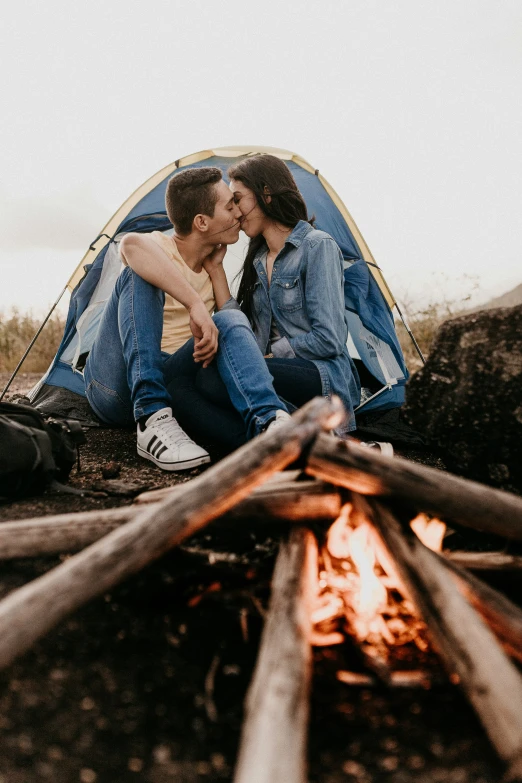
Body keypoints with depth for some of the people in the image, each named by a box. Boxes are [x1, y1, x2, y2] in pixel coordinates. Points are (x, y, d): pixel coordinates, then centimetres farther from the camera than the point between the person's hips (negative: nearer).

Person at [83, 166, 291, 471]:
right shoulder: (160, 248, -11)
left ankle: (269, 423, -39)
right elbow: (132, 244, -38)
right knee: (141, 274, -28)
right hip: (115, 387, -5)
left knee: (232, 321, -19)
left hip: (169, 382, 5)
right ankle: (152, 422, -41)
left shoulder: (208, 263, 13)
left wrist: (216, 268, 1)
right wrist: (195, 304, -43)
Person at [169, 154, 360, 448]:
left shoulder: (317, 246, -4)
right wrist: (216, 268, 12)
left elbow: (328, 339, -12)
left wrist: (265, 357, -6)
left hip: (323, 378, -7)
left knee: (210, 380, -31)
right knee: (178, 388, -20)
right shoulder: (258, 259, 19)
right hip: (282, 375, 7)